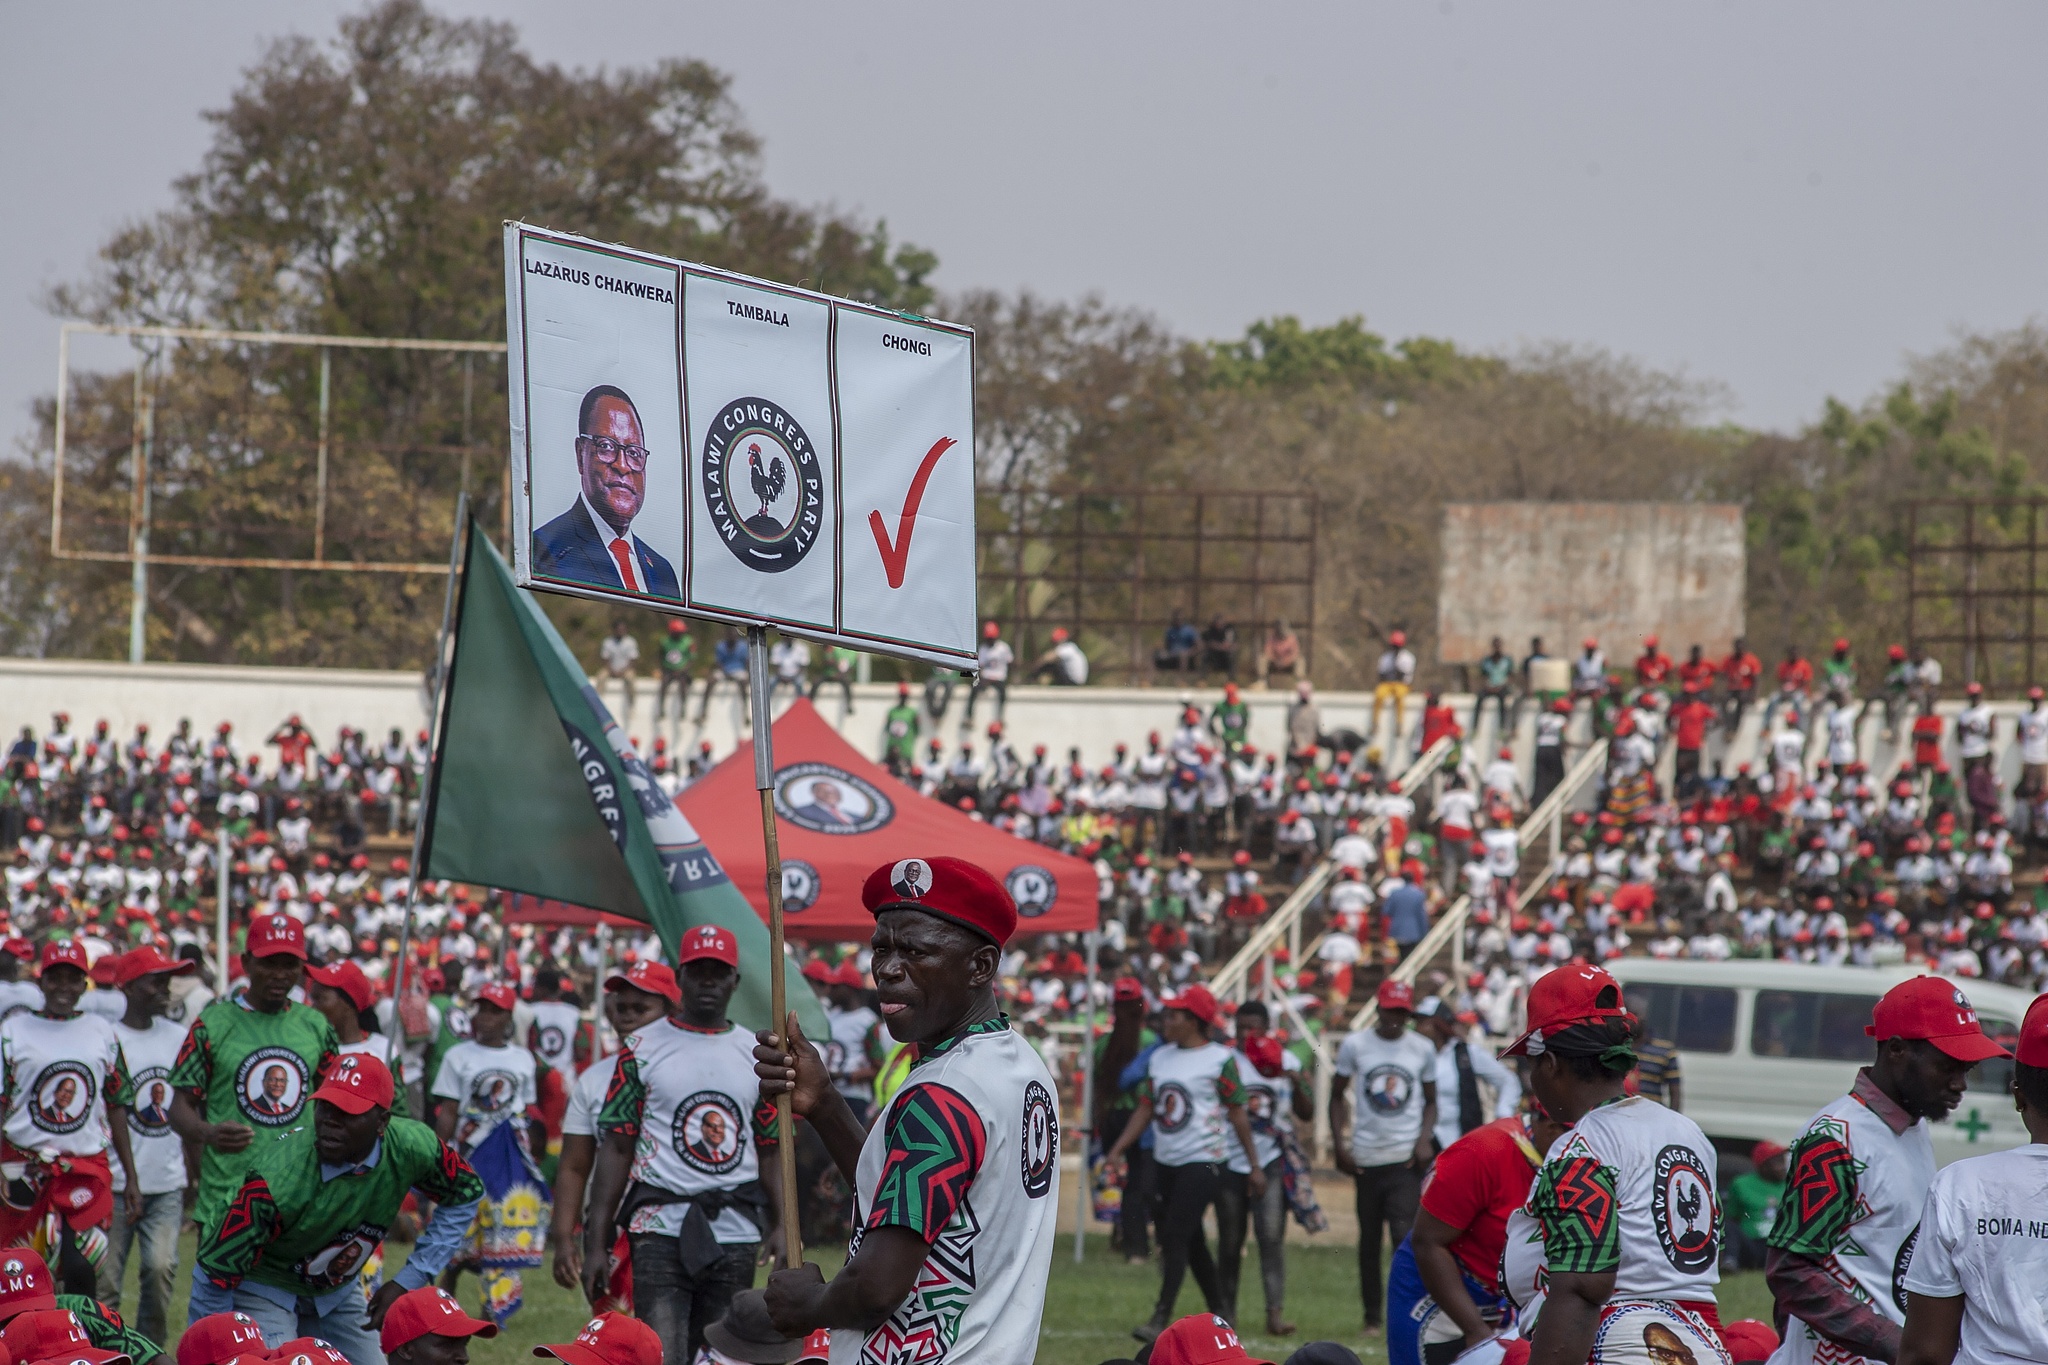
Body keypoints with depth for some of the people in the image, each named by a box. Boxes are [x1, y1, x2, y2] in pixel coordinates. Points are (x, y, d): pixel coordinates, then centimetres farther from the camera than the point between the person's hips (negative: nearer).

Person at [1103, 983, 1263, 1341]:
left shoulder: (1220, 1059, -7)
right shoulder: (1159, 1058, 12)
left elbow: (1237, 1115, -5)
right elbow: (1146, 1108, 14)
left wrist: (1254, 1166, -3)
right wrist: (1118, 1148, 4)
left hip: (1204, 1160, -7)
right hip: (1166, 1161, 7)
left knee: (1175, 1236, -14)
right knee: (1191, 1242, 13)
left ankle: (1161, 1319, -16)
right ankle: (1219, 1310, 26)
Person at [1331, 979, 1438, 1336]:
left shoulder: (1423, 1049, 5)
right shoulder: (1355, 1045, 3)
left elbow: (1431, 1101, 13)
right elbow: (1337, 1095, 10)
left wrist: (1425, 1138, -5)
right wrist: (1340, 1144, 0)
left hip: (1407, 1158, -1)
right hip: (1367, 1157, 1)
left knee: (1404, 1233, -15)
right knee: (1369, 1239, 7)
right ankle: (1372, 1316, 15)